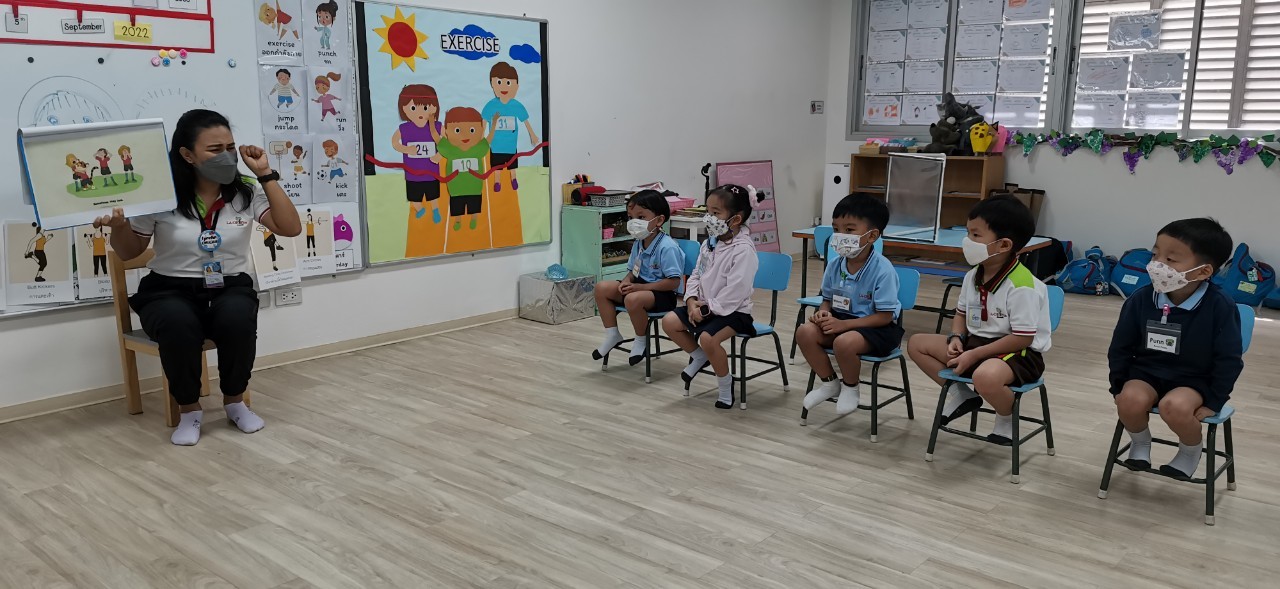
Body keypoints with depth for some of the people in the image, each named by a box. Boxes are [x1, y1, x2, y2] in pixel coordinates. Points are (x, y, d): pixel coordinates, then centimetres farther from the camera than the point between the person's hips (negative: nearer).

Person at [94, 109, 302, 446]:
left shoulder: (247, 192, 1)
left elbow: (291, 228, -10)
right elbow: (129, 252, 6)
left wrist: (266, 175, -11)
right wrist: (118, 226, -18)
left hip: (231, 288, 1)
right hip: (171, 291, -1)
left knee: (237, 320, -34)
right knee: (178, 325, -36)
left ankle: (235, 402, -6)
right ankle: (189, 410, -10)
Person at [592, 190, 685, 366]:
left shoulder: (667, 247, -23)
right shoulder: (638, 244, 4)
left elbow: (673, 282, -25)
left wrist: (640, 287, -25)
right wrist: (627, 280, -9)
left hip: (663, 293, -9)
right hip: (640, 286, 9)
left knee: (633, 299, -37)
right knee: (601, 288, -4)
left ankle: (641, 340, -9)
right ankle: (612, 335, 7)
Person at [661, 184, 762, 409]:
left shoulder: (743, 250, -21)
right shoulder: (710, 243, 6)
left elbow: (735, 291, -25)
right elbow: (696, 275, 11)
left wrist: (707, 309, -21)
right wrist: (692, 301, -7)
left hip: (732, 311, -9)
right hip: (706, 306, 9)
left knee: (708, 338, -31)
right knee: (669, 322, -1)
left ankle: (726, 384, -6)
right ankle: (699, 357, 20)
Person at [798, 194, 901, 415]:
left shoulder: (882, 270, -22)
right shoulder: (834, 263, -4)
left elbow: (885, 316, -20)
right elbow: (828, 299, 12)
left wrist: (844, 324, -26)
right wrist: (823, 313, -14)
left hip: (878, 328, -6)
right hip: (841, 320, 6)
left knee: (844, 342, -35)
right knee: (805, 332, -17)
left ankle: (850, 388, -1)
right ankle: (829, 382, 5)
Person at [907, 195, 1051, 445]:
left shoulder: (1022, 286, -25)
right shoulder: (973, 276, 1)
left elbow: (1022, 338, -25)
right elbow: (962, 313, 17)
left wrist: (973, 355, -24)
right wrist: (956, 338, -6)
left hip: (1019, 354, -8)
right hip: (977, 342, 9)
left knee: (985, 376, -42)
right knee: (917, 343, 5)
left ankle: (1008, 417, -6)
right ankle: (961, 395, 16)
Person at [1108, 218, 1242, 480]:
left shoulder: (1220, 306, -18)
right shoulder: (1140, 299, -11)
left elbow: (1229, 360, -9)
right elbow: (1120, 347, 2)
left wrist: (1213, 401, -9)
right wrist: (1119, 386, 2)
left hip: (1194, 379, -2)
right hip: (1146, 372, 2)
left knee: (1174, 407, -33)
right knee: (1130, 401, -29)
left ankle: (1191, 449, 3)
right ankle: (1140, 442, 6)